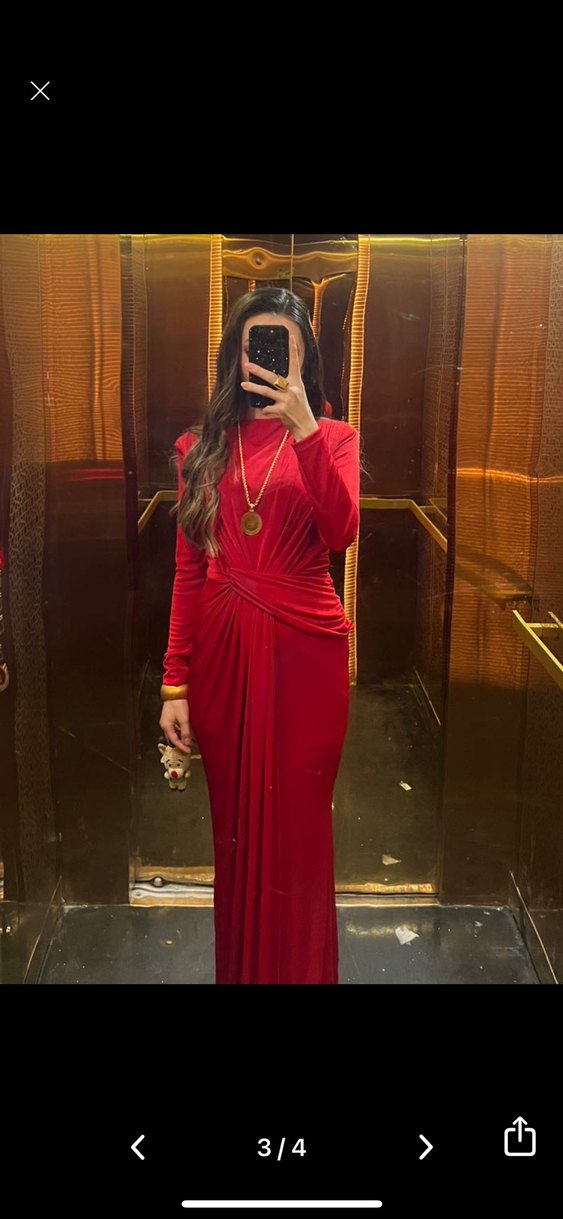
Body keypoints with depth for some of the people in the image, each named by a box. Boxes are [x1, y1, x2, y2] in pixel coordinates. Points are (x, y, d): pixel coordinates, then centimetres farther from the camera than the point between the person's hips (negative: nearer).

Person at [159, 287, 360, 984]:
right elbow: (189, 572, 4)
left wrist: (303, 427, -25)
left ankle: (301, 969, 26)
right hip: (223, 651, 2)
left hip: (304, 649, -2)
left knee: (297, 829, 6)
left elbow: (342, 534, -17)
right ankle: (238, 967, 32)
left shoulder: (333, 437, 3)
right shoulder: (204, 445, 7)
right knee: (236, 828, 13)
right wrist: (174, 684, 0)